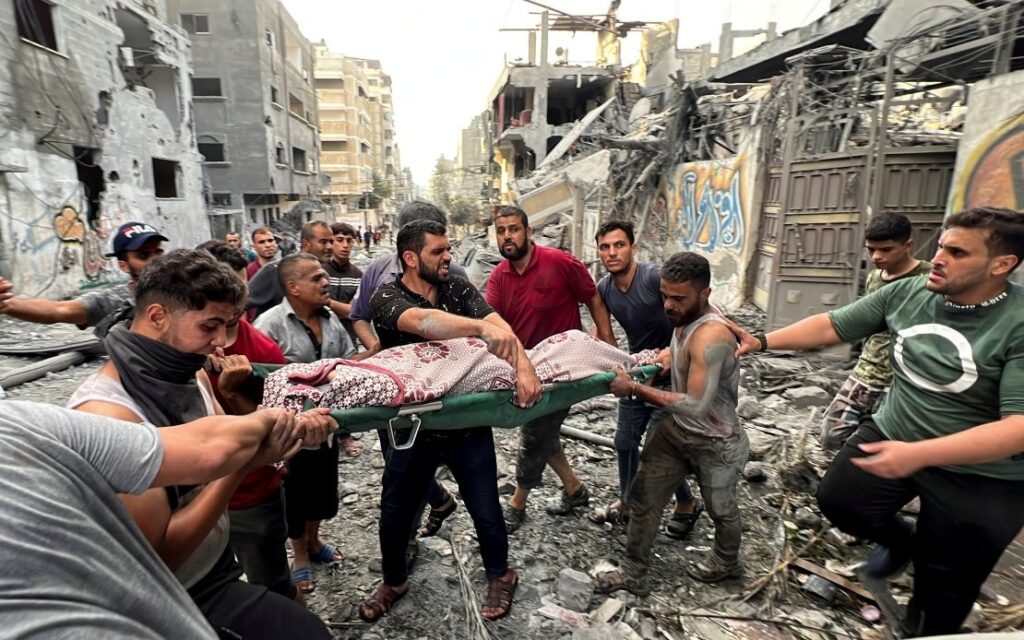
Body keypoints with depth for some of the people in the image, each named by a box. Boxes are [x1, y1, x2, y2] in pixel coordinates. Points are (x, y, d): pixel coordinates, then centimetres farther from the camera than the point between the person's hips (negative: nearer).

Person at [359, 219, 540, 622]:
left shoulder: (459, 288, -2)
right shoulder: (386, 297, -13)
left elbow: (499, 324, -19)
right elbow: (423, 322, -36)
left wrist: (524, 365, -38)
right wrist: (481, 328, -52)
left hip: (469, 421, 1)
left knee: (485, 509, 11)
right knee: (395, 513, 15)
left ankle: (499, 575, 40)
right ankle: (394, 581, 44)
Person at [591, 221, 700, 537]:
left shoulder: (654, 276, -26)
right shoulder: (604, 288, -6)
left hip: (670, 376, -6)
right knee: (625, 442, 13)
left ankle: (687, 503, 27)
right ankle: (627, 503, 34)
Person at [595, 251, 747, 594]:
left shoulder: (711, 336, -34)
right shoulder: (685, 319, -6)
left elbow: (695, 405, -37)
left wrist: (636, 389, -33)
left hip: (716, 443, -7)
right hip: (674, 429, 7)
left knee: (720, 509, 21)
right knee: (643, 499, 9)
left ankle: (727, 563, 52)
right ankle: (634, 574, 27)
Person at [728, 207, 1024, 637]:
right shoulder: (906, 293, -10)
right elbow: (831, 326, -4)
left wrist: (919, 454, -41)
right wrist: (763, 341, -15)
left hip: (982, 476, -4)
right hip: (892, 433, 4)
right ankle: (900, 540, 33)